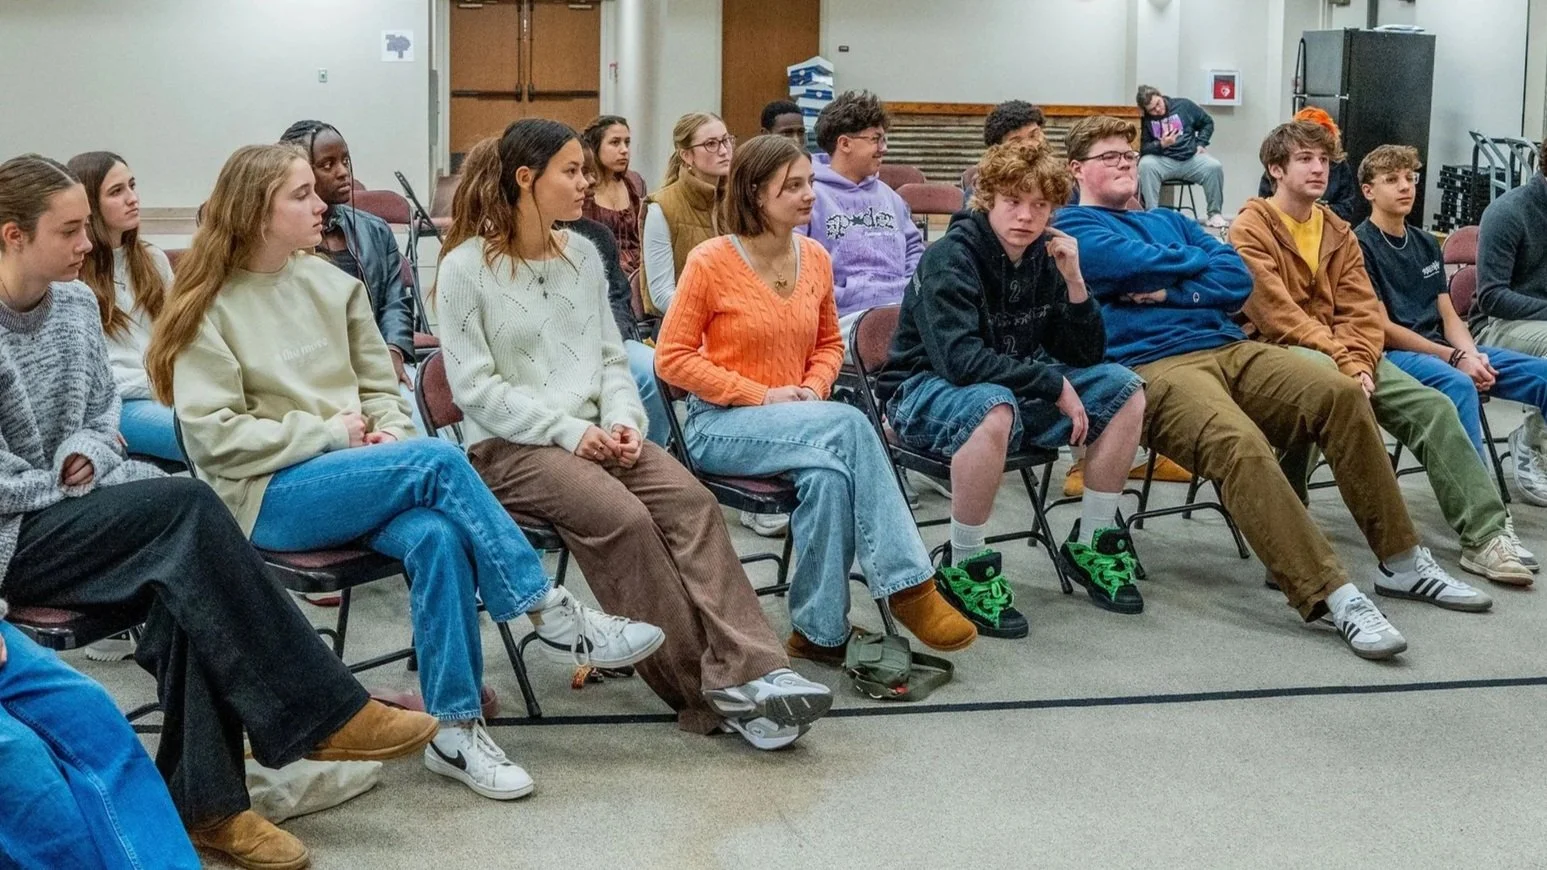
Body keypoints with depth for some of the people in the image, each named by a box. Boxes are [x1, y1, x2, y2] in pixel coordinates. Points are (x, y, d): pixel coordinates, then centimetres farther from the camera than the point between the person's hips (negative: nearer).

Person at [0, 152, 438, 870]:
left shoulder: (75, 303, 8)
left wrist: (86, 456, -4)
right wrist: (64, 484, -9)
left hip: (72, 509, 6)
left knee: (182, 580, -26)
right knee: (186, 507, -27)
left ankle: (204, 798, -23)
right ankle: (321, 711, -23)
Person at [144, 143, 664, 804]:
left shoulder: (332, 284, 11)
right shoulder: (211, 308, -4)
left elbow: (380, 386, 17)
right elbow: (214, 436, -11)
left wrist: (390, 433, -6)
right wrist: (329, 433, -14)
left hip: (352, 473, 5)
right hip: (268, 496, -5)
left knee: (437, 536, -30)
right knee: (438, 460, -29)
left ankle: (454, 730, -25)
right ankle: (553, 617, -20)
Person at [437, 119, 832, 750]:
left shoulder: (583, 256, 13)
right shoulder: (465, 268, -4)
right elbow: (475, 388, -10)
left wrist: (623, 420, -5)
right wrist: (568, 430, -17)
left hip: (591, 432, 5)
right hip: (508, 444, -5)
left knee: (690, 500, -23)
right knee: (621, 516, -31)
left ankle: (749, 671, -32)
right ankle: (703, 690, -22)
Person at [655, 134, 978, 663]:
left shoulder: (815, 258, 6)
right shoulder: (711, 262, -9)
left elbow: (829, 343, 19)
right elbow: (672, 358, -8)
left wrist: (813, 389, -5)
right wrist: (761, 395, -15)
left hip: (797, 419, 4)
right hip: (719, 425, -4)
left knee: (828, 472, -33)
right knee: (849, 424, -30)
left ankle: (821, 629, -26)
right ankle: (909, 583, -27)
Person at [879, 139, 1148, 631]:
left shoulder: (1045, 257, 2)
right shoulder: (950, 259, -19)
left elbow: (1086, 356, 4)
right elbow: (960, 360, -31)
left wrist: (1074, 282, -12)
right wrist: (1054, 385, -26)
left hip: (1012, 387, 7)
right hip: (925, 391, -7)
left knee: (1124, 390, -5)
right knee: (994, 408, -41)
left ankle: (1091, 545, 6)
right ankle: (964, 569, -25)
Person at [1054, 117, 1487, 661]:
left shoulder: (1168, 222, 30)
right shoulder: (1071, 227, 9)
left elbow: (1238, 280, 15)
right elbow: (1140, 265, -10)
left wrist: (1171, 291, -3)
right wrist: (1202, 260, 10)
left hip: (1229, 348, 7)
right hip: (1151, 367, -7)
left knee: (1343, 395, -15)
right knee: (1241, 445, -35)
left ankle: (1400, 561, -8)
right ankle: (1329, 595, -36)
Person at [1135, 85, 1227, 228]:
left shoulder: (1184, 105, 6)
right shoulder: (1145, 119, 2)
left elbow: (1207, 123, 17)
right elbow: (1144, 149, -1)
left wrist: (1200, 144, 4)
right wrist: (1161, 145, -19)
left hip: (1191, 158, 1)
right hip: (1162, 161, -1)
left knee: (1215, 167, -26)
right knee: (1145, 165, -34)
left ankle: (1215, 214, -13)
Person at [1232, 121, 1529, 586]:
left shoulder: (1338, 233, 17)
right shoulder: (1251, 230, -4)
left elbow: (1363, 310, 7)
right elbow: (1278, 313, -15)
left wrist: (1357, 363, -13)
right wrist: (1341, 362, -20)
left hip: (1340, 355, 7)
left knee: (1433, 405, -11)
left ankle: (1484, 535, -9)